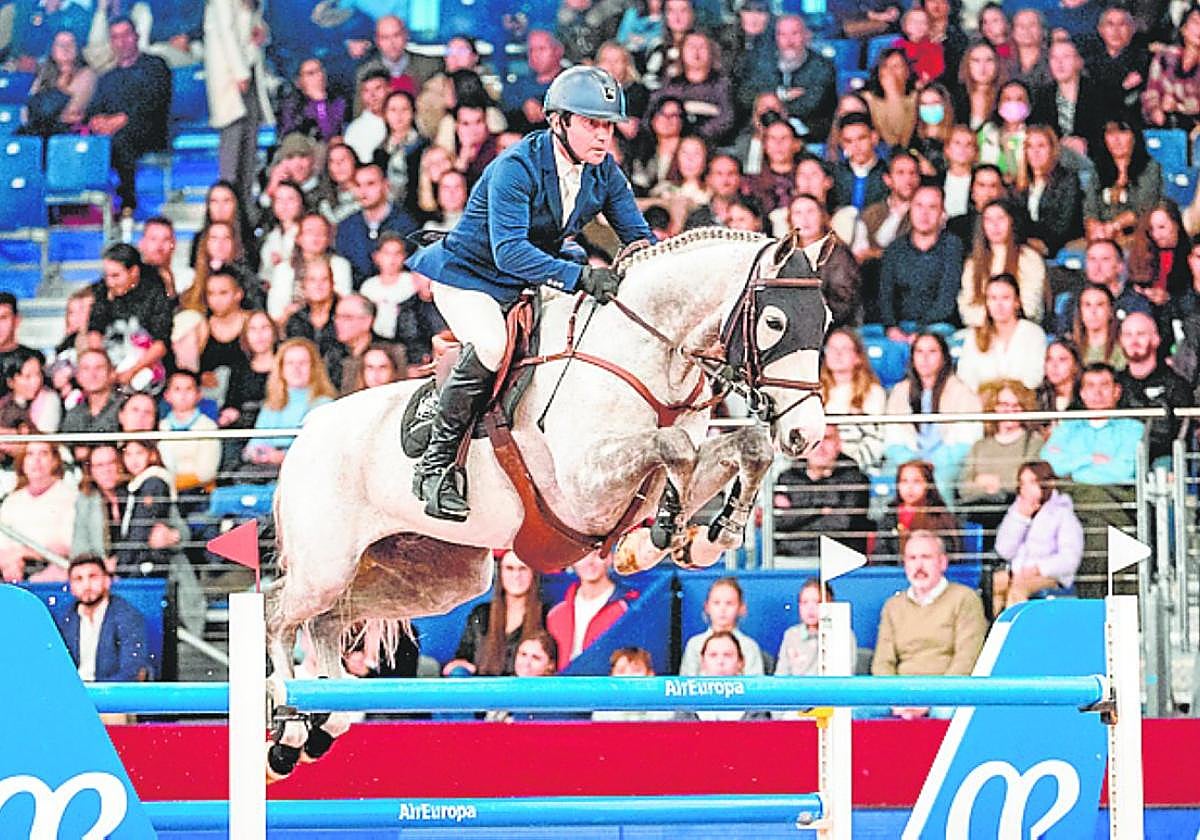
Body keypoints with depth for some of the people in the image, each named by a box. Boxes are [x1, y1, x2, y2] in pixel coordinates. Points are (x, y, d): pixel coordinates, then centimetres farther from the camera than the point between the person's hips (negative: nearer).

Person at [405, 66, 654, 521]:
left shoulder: (604, 172, -5)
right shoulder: (517, 168, -27)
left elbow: (639, 237, 0)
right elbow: (509, 251, -36)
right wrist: (580, 277, -46)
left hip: (537, 275, 7)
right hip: (471, 274, -7)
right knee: (489, 346, -36)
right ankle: (436, 464, -23)